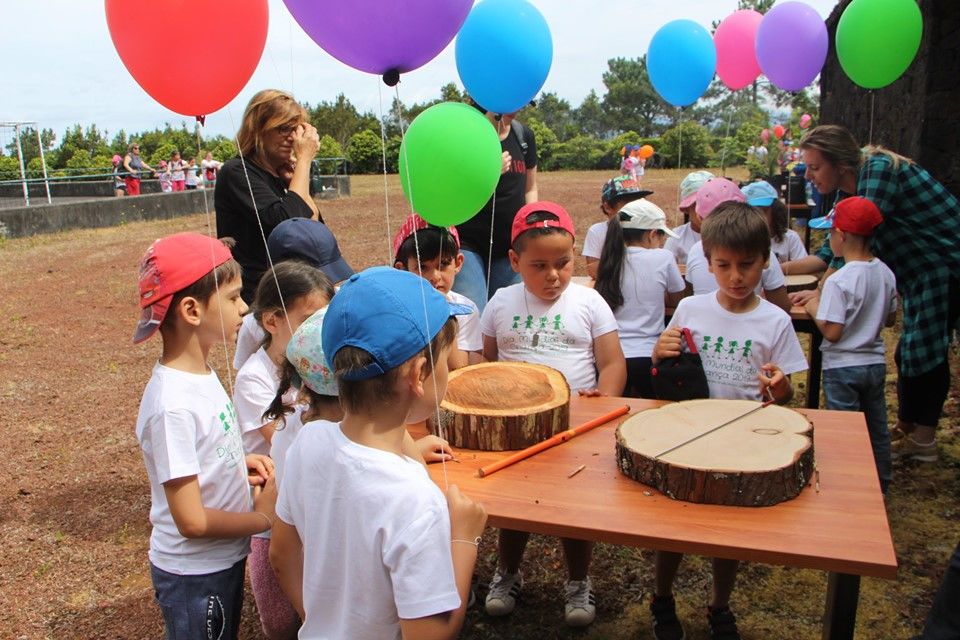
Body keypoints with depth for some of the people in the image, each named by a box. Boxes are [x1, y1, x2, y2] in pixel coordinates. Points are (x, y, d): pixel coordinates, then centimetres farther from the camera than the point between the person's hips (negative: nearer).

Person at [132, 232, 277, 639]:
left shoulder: (199, 373, -4)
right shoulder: (172, 404, -29)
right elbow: (192, 521, -25)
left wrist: (238, 461, -4)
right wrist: (264, 517, -13)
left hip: (225, 560, 8)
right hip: (194, 575, -8)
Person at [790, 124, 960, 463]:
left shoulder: (879, 168, -22)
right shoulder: (850, 190, 5)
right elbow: (835, 248, 7)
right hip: (922, 275, 9)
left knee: (926, 353, -2)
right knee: (909, 355, 15)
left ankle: (922, 439, 12)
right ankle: (906, 429, 29)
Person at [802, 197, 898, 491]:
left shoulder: (838, 281, -23)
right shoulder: (886, 274, -1)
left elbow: (832, 332, -23)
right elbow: (890, 319, 10)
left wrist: (815, 309, -8)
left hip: (843, 367, -7)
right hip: (876, 363, 7)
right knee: (877, 429, 19)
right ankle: (880, 486, 34)